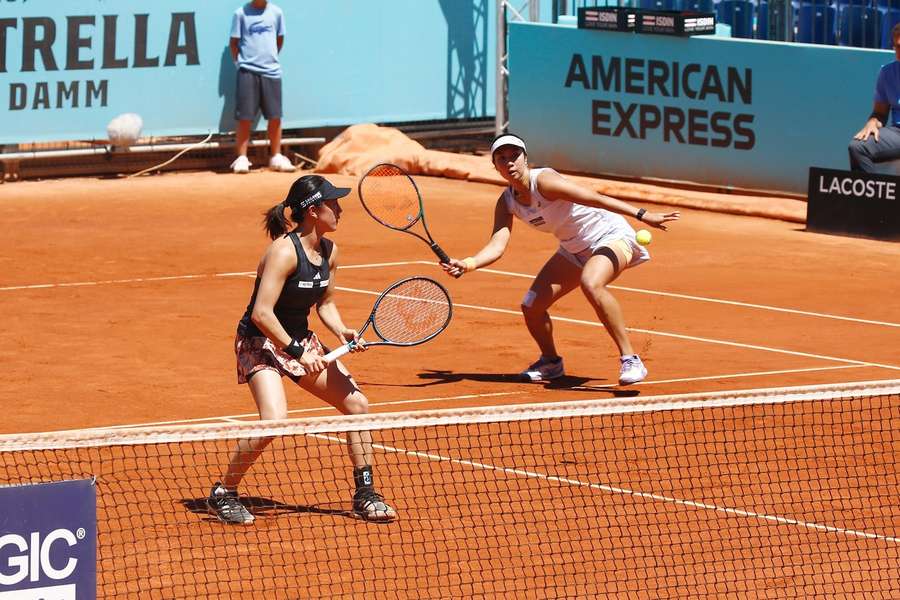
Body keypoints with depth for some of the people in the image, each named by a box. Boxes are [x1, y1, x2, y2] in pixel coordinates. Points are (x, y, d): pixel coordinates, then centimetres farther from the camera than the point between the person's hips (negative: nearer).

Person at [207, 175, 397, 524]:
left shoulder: (328, 252, 2)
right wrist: (297, 351, -27)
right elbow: (261, 313, -27)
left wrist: (343, 332, -3)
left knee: (356, 403, 1)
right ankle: (222, 495, -9)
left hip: (300, 340, 9)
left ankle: (365, 495, 13)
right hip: (260, 342, -9)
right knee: (275, 419, -27)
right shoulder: (285, 251, -24)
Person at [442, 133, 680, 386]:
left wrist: (642, 215, -34)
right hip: (574, 250, 8)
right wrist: (468, 263, -35)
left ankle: (630, 361, -31)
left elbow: (596, 199, -30)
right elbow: (497, 246, -15)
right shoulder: (507, 203, -6)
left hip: (611, 236, -8)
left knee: (591, 283, -38)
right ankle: (551, 361, 29)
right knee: (531, 306, 0)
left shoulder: (544, 181, -27)